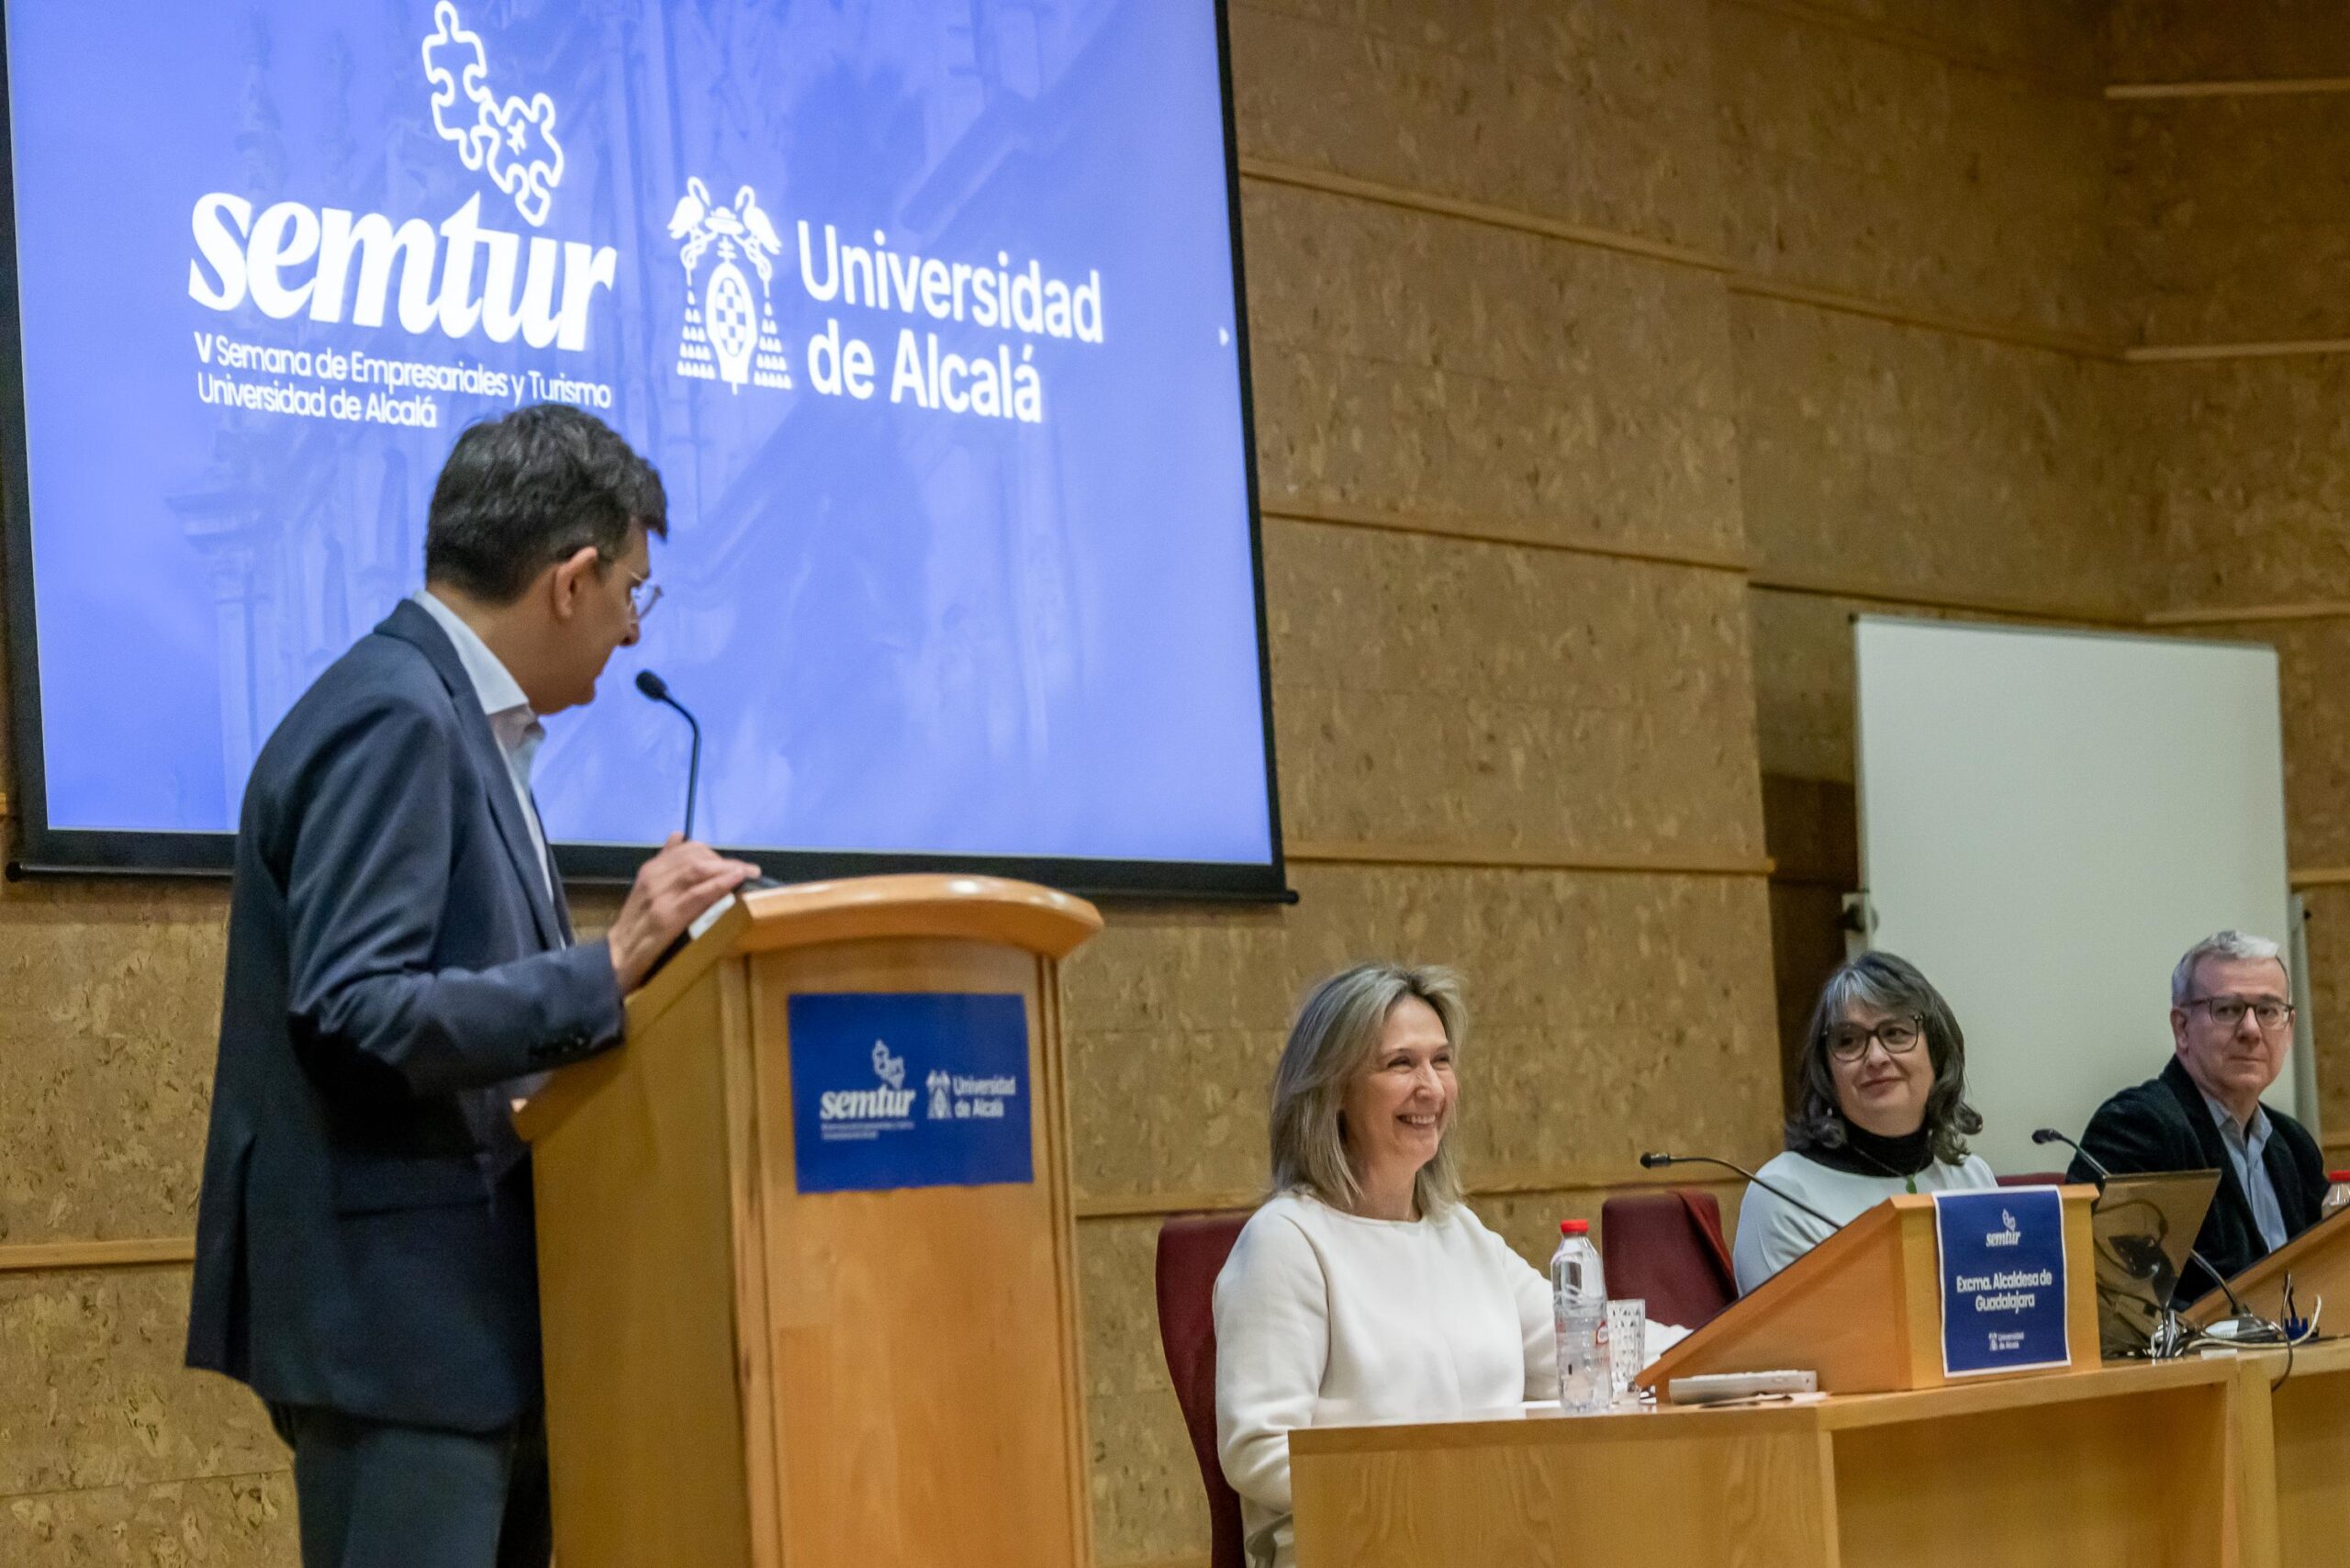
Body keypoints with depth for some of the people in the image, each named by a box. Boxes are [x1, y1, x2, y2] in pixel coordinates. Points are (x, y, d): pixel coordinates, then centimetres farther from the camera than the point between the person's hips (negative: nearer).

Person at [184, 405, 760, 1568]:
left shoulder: (446, 715, 14)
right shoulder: (391, 720, -16)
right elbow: (352, 1014, -25)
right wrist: (605, 972, -25)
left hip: (472, 1306, 10)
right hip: (393, 1313, -10)